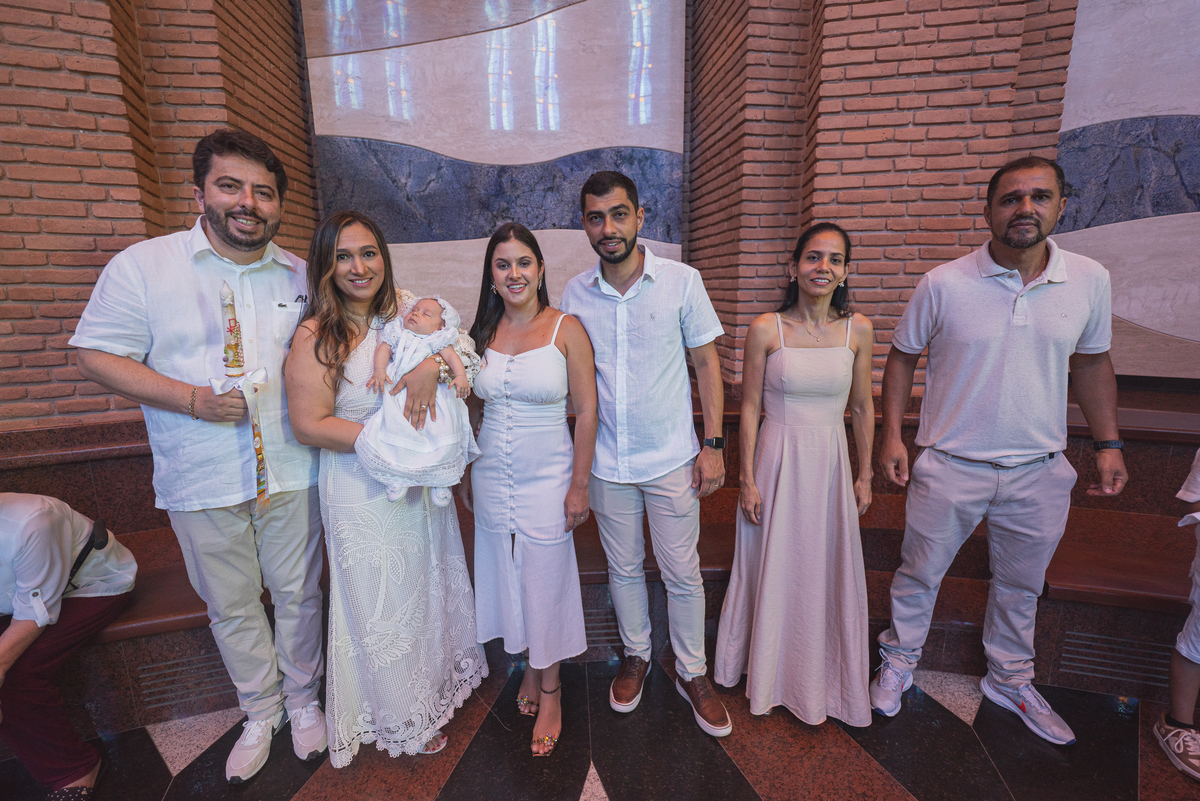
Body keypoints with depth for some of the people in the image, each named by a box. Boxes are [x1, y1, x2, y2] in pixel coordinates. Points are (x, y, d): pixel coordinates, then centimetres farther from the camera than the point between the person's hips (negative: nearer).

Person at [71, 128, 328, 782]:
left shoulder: (299, 275, 5)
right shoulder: (142, 266, -3)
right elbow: (97, 356, -4)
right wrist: (194, 400, -17)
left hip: (290, 472, 2)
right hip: (202, 480, -1)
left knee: (299, 594, 14)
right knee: (231, 606, 15)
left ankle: (303, 701, 37)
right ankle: (260, 711, 38)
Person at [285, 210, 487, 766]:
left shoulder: (406, 311, -2)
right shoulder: (316, 337, -16)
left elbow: (469, 352, -8)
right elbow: (309, 426, -16)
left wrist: (432, 361, -28)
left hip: (423, 480, 5)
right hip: (363, 492, -5)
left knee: (429, 588, 22)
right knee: (382, 606, 14)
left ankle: (435, 685, 51)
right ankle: (401, 720, 42)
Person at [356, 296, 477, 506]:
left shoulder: (438, 340, 11)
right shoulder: (397, 334, 20)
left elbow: (452, 356, -1)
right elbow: (383, 349, 11)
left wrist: (460, 376, -19)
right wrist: (379, 370, -7)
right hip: (400, 398, 2)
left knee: (442, 437, -14)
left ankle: (440, 480, 5)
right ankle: (397, 476, 9)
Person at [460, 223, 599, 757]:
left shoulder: (566, 329, -10)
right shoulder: (482, 332, 2)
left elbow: (586, 410, -10)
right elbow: (471, 408, 10)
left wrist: (579, 485, -11)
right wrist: (465, 475, 12)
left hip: (547, 478, -4)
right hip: (491, 477, 4)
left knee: (546, 581, 9)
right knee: (508, 575, 17)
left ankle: (550, 691, 32)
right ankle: (530, 665, 43)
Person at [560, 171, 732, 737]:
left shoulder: (681, 281, -7)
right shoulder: (575, 293, -1)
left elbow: (706, 362, -2)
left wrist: (713, 444, -7)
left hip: (672, 457, -2)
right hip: (607, 461, 2)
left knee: (681, 573, 10)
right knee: (623, 567, 18)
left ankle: (692, 673, 33)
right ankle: (636, 655, 41)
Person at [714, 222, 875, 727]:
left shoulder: (857, 330, -1)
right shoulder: (765, 329, -8)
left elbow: (862, 407, 8)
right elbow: (749, 407, -5)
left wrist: (865, 474, 9)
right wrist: (747, 479, -6)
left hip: (831, 462, 2)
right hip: (778, 461, -2)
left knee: (830, 572, 13)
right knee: (774, 569, 12)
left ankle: (824, 680, 40)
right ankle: (771, 673, 39)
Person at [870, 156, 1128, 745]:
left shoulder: (1090, 280, -1)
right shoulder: (943, 284, -11)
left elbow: (1092, 362, 12)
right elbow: (902, 356, -3)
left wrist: (1109, 443, 7)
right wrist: (891, 435, -8)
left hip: (1040, 471, 4)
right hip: (950, 466, -3)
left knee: (1020, 585, 21)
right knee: (919, 574, 11)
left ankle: (1010, 681, 44)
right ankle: (898, 663, 35)